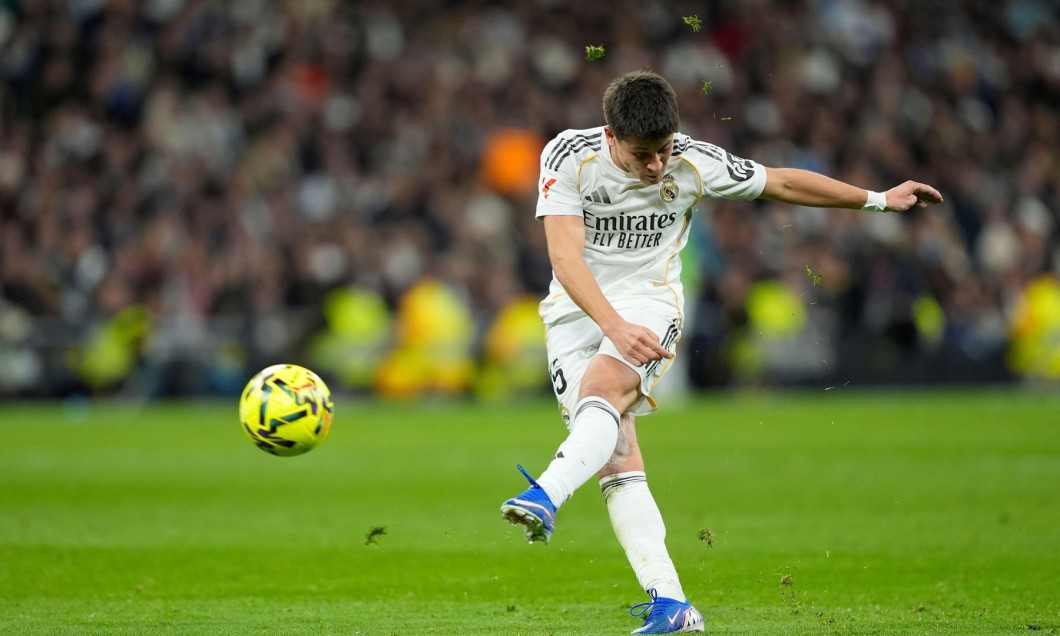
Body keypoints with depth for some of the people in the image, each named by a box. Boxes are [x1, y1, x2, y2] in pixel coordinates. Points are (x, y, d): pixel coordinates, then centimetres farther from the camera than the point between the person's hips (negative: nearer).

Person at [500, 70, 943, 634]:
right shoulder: (568, 156, -14)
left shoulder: (694, 163, -8)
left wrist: (878, 200, 13)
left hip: (649, 301, 0)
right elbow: (565, 257, -21)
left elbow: (781, 182, 7)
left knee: (601, 386, -33)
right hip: (577, 309, 0)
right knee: (616, 457, -12)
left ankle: (545, 497, -51)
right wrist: (615, 326, -34)